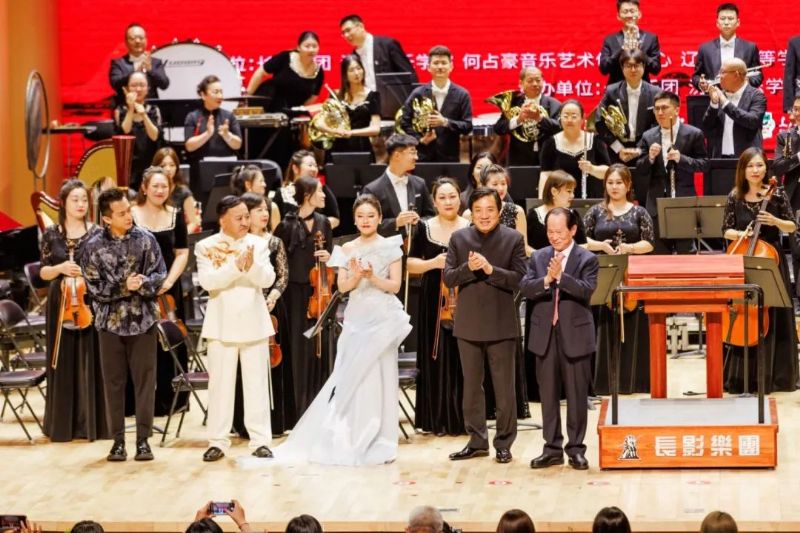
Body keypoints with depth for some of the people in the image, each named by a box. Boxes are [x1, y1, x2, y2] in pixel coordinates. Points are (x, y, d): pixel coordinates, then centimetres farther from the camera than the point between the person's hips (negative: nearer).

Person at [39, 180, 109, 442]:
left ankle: (93, 423, 5)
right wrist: (60, 268, -12)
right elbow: (43, 272, 6)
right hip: (61, 303, 1)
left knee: (91, 363, -1)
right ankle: (63, 425, 9)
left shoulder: (97, 233, 1)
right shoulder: (51, 234, 4)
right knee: (63, 364, 4)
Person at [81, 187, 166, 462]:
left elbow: (160, 275, -2)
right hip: (111, 321, 0)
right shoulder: (94, 246, -4)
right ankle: (118, 440, 12)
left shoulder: (145, 239, -2)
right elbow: (94, 287, -7)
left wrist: (142, 283, -21)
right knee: (114, 382, 4)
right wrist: (124, 287, -18)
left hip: (143, 320, 0)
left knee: (145, 379, 1)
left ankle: (143, 439, 7)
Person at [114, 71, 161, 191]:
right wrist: (131, 109, -14)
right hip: (128, 167, -1)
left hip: (150, 167, 1)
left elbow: (155, 136, -8)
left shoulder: (154, 111, 7)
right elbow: (123, 134, -12)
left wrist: (144, 115, -19)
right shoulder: (120, 111, 4)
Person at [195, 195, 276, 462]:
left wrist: (252, 266, -26)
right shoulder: (206, 247, -2)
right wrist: (235, 266, -28)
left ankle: (261, 441, 8)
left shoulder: (258, 244, 4)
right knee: (220, 384, 3)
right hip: (223, 325, -1)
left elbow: (268, 279, -6)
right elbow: (207, 281, -16)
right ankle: (218, 442, 8)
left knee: (257, 384, 4)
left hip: (254, 324, 2)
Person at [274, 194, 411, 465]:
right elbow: (342, 287, 3)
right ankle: (351, 442, 7)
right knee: (351, 379, 0)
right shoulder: (347, 249, 8)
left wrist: (373, 277, -18)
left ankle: (379, 444, 6)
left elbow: (395, 285, -3)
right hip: (356, 319, 2)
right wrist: (355, 277, -16)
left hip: (383, 318, -2)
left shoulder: (390, 247, 1)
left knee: (380, 379, 0)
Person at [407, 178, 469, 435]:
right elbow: (411, 264, 6)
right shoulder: (425, 228, 5)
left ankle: (462, 419, 4)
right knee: (436, 359, 1)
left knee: (462, 359, -2)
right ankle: (437, 419, 6)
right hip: (434, 303, 1)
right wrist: (433, 263, -11)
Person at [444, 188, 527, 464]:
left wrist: (490, 269, -24)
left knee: (504, 387, 3)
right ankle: (477, 441, 20)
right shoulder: (459, 238, 4)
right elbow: (448, 278, -1)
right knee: (471, 386, 10)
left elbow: (519, 279, -11)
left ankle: (504, 443, 12)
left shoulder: (513, 239, -4)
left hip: (501, 324, -3)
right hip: (468, 324, 3)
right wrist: (468, 268, -20)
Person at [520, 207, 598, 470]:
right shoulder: (538, 257, 8)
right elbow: (524, 288, -4)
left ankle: (576, 449, 10)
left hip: (575, 335, -3)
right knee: (548, 394, 7)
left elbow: (587, 290, -16)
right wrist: (546, 280, -21)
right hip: (545, 335, 3)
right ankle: (552, 448, 14)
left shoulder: (587, 259, -1)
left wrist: (561, 276, -27)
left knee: (577, 394, 2)